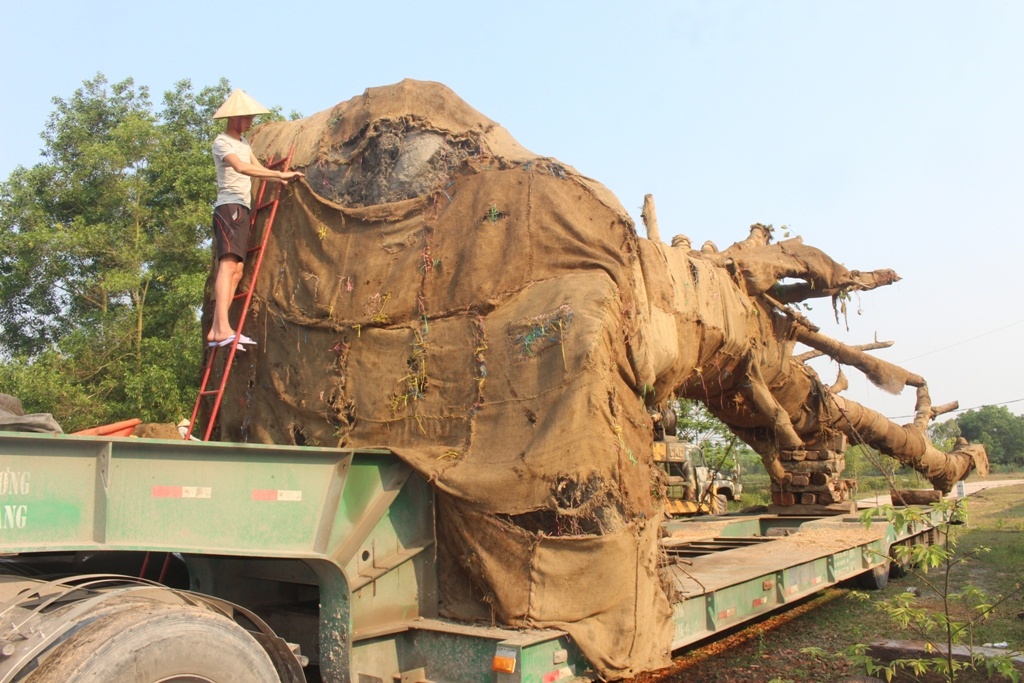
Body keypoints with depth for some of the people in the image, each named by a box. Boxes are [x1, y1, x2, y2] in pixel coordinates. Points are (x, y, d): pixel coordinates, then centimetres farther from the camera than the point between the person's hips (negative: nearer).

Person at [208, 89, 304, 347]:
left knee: (237, 270, 1)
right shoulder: (222, 142, -5)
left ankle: (215, 330, -3)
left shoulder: (242, 142, 23)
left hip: (242, 209, 9)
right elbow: (241, 168, -22)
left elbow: (258, 168, 18)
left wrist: (281, 180, -2)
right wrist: (280, 174, -27)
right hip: (229, 207, -9)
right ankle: (223, 328, -32)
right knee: (228, 265, -21)